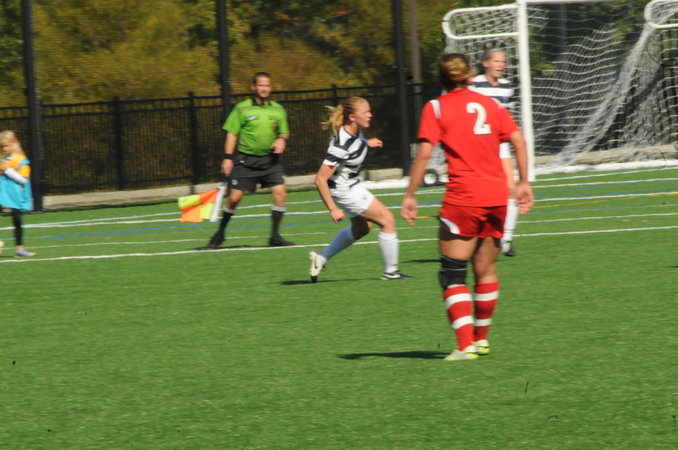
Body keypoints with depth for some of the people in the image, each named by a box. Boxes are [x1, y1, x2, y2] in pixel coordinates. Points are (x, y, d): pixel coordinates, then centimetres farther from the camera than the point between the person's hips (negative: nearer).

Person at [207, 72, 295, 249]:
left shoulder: (278, 110, 8)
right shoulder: (242, 109, -1)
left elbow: (284, 132, 18)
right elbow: (232, 134, 1)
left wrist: (281, 140, -6)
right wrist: (228, 157, -6)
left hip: (270, 160, 3)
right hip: (245, 159, -2)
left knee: (280, 193, -13)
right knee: (234, 197, -5)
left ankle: (275, 236, -4)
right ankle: (220, 233, 17)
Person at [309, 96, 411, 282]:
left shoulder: (356, 129, -8)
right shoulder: (341, 146, -34)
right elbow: (320, 179, -31)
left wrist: (367, 143, 8)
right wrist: (333, 209, -30)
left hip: (353, 185, 10)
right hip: (343, 190, -10)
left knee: (361, 227, 25)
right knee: (387, 220, -6)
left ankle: (321, 257, 30)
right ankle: (390, 271, 5)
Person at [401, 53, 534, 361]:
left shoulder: (436, 108, -1)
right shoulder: (490, 104, 12)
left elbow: (424, 153, -9)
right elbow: (518, 141, 7)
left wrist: (409, 196, -6)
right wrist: (523, 183, 12)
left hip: (462, 198, -5)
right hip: (497, 196, 5)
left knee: (452, 274, -2)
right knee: (486, 270, 17)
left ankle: (465, 344, -15)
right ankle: (481, 337, 29)